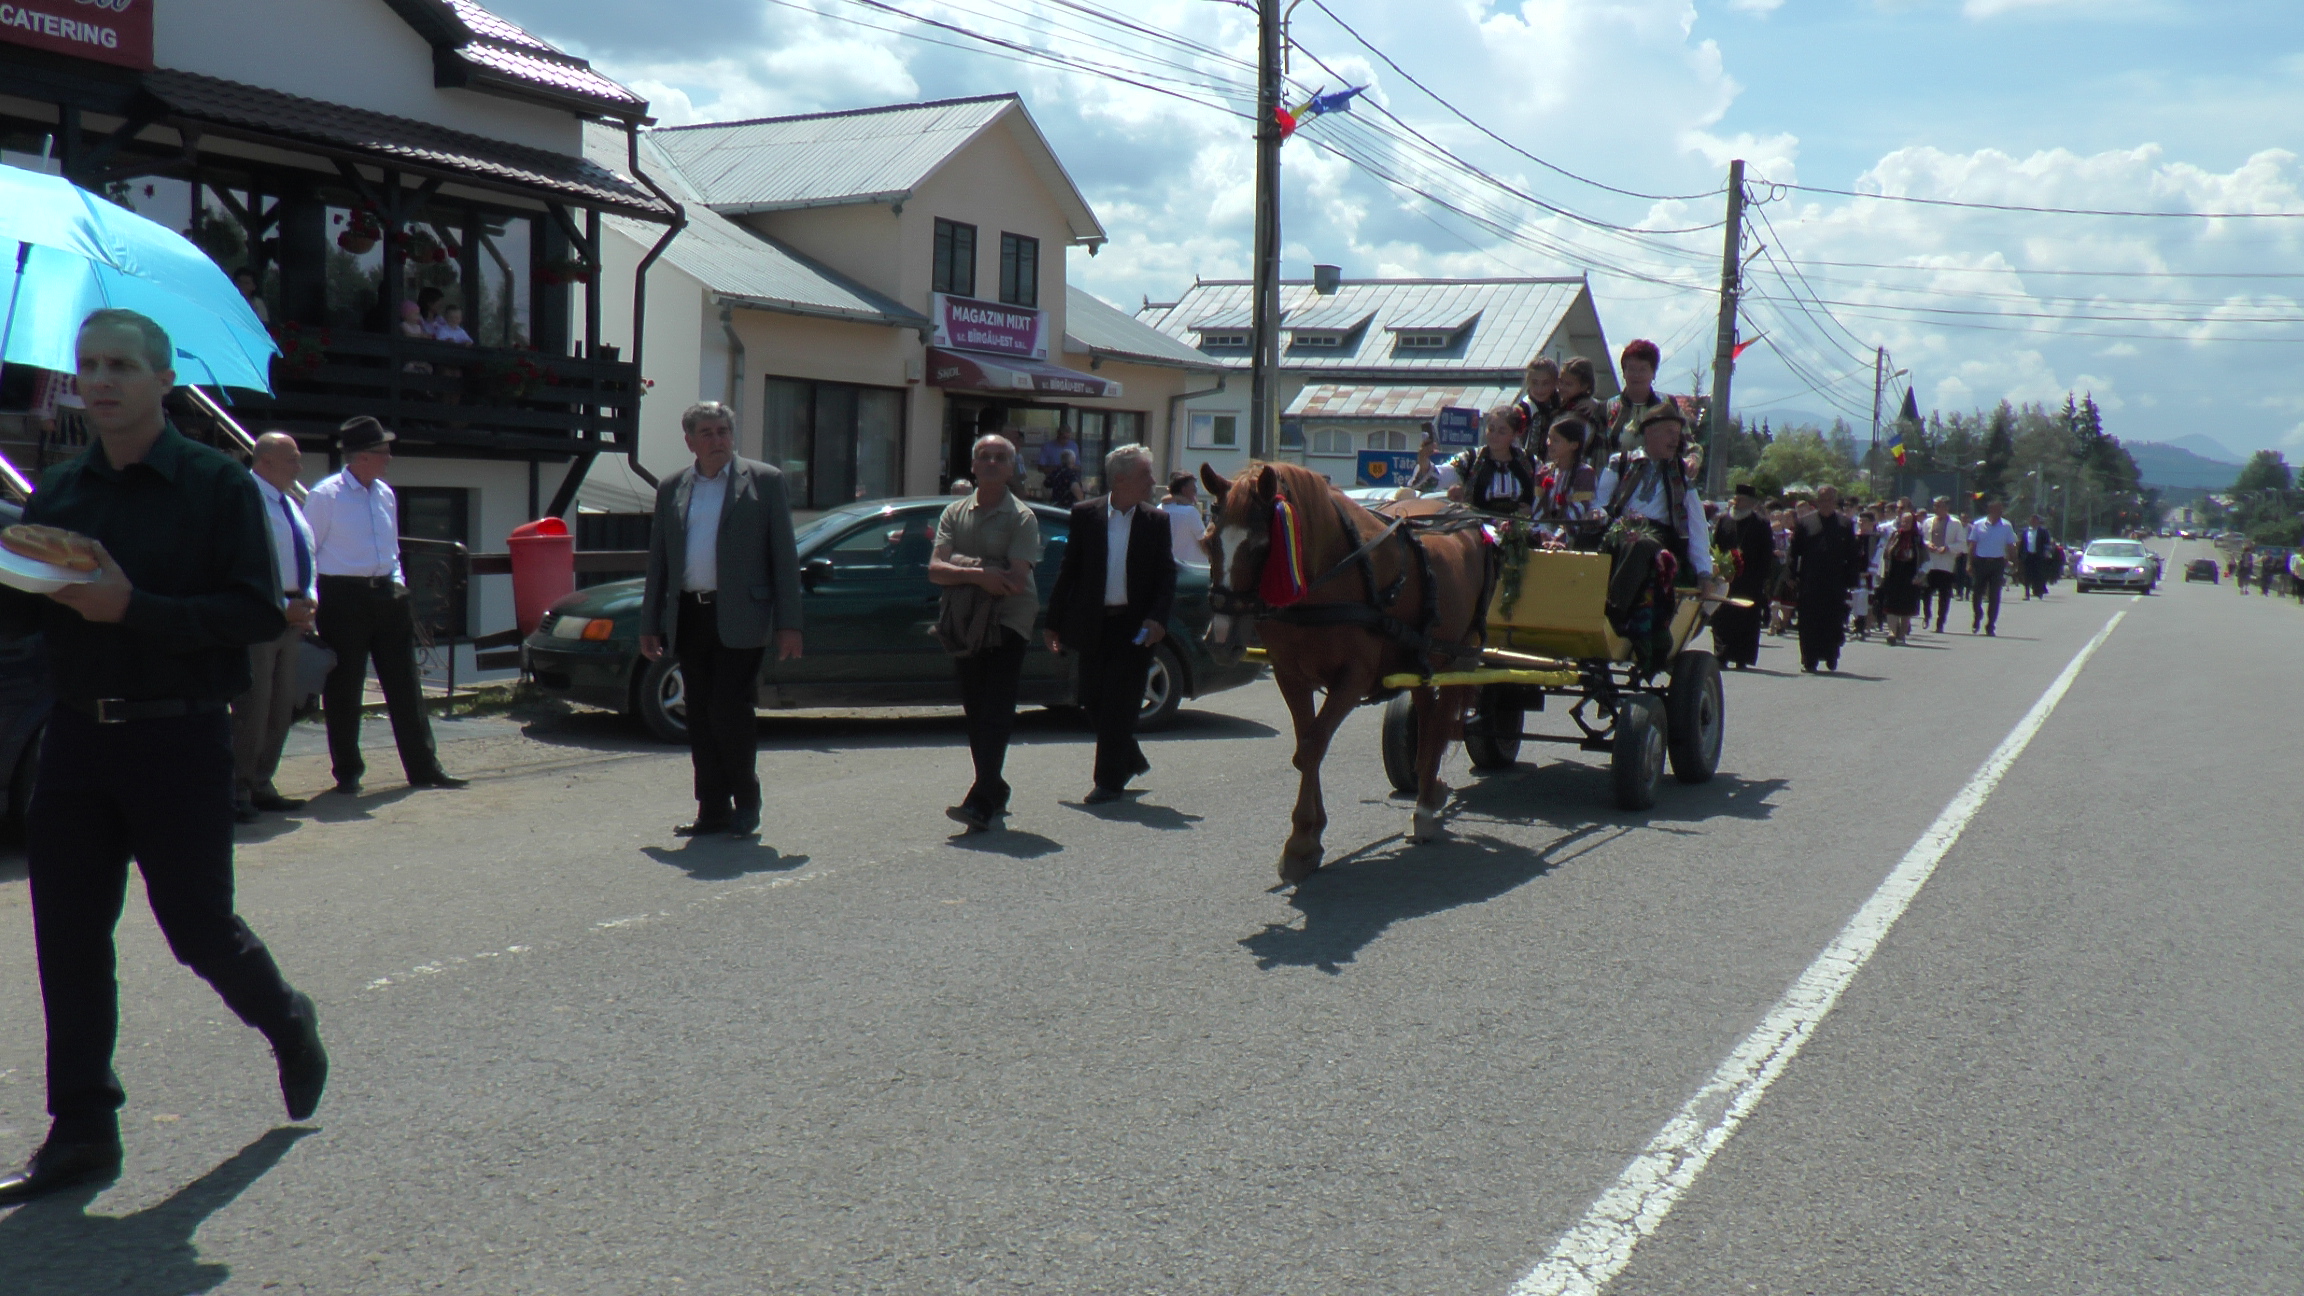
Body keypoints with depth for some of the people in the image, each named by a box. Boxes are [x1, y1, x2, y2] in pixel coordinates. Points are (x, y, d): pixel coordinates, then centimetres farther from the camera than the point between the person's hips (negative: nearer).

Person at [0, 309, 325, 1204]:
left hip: (180, 739, -5)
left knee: (198, 926, 2)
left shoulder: (217, 486, -5)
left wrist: (134, 609, -22)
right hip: (77, 734, 5)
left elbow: (259, 614, -13)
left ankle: (289, 1025, 32)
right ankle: (82, 1131, 15)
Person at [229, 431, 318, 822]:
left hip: (292, 613, 9)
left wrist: (309, 598, 6)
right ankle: (238, 790, 0)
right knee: (253, 705, -8)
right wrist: (282, 606, -17)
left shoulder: (290, 506, 18)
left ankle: (260, 785, 20)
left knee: (282, 706, 11)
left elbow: (307, 555, 23)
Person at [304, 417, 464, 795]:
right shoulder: (325, 495, -7)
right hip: (343, 597, -6)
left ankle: (422, 767, 12)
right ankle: (347, 772, 15)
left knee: (405, 685, 6)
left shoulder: (385, 494, 12)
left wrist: (397, 580, 11)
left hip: (386, 594, 6)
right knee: (343, 690, 3)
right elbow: (307, 551, -5)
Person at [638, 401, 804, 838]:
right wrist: (650, 625, 11)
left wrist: (788, 624, -8)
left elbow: (785, 556, -1)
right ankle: (712, 810, 15)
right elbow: (657, 562, 17)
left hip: (738, 619, -4)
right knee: (701, 718, 7)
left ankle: (745, 803, 10)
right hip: (689, 617, 5)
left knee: (731, 712, -8)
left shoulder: (765, 480, 2)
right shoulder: (671, 489, 14)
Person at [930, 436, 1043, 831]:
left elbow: (1015, 580, -14)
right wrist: (980, 575, -17)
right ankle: (995, 796, 19)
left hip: (1007, 624, -5)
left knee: (995, 713, -12)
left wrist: (961, 571, -9)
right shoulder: (954, 513, 11)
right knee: (976, 714, 8)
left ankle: (982, 803, -19)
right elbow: (935, 569, -2)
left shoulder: (1022, 517, -2)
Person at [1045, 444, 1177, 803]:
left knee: (1117, 706, -1)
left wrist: (1157, 618, -14)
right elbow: (1069, 570, 5)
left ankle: (1109, 780, 11)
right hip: (1093, 623, 1)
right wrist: (1055, 622, 4)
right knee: (1093, 701, 8)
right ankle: (1131, 760, 31)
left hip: (1134, 626, -1)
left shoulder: (1156, 522, 2)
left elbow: (1166, 575, 2)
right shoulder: (1085, 515, 2)